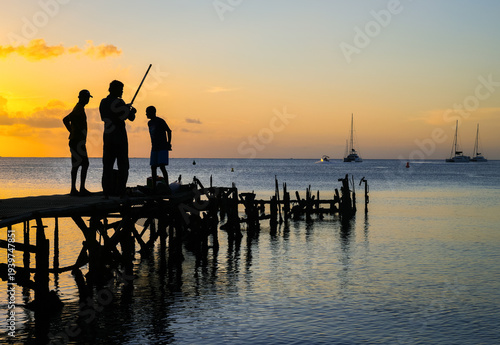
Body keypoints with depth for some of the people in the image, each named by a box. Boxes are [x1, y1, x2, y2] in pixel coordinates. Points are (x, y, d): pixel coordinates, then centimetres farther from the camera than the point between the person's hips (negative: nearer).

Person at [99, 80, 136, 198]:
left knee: (107, 165, 6)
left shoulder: (103, 102, 10)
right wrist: (132, 111, 14)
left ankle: (107, 192, 1)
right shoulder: (118, 102, -11)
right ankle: (120, 192, -5)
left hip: (107, 137, 6)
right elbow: (131, 118, -10)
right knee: (123, 166, -1)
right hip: (119, 138, -6)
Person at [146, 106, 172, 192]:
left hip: (163, 148, -8)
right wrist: (153, 145, 18)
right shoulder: (149, 123, 13)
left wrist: (168, 143, -10)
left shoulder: (160, 121, -9)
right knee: (153, 167, 3)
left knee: (162, 166, -16)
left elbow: (169, 131, -7)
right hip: (154, 148, 8)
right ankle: (154, 187, 7)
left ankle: (167, 187, -16)